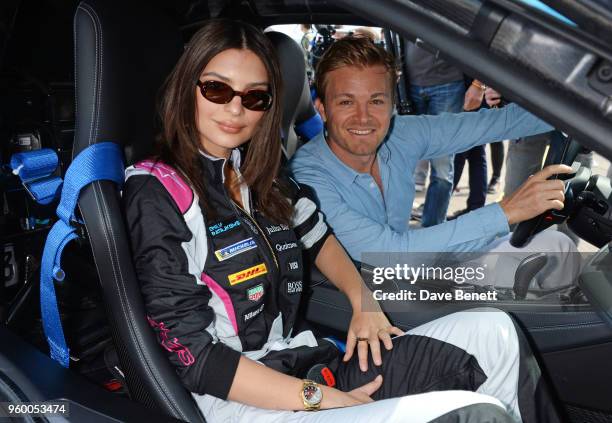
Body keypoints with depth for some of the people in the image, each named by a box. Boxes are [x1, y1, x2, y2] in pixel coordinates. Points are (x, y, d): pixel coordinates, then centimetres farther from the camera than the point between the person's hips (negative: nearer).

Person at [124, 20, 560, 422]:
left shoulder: (258, 175, 9)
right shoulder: (156, 192, -12)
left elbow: (319, 238, 24)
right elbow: (196, 357, -16)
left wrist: (364, 301, 5)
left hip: (309, 367, 7)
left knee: (494, 334, -3)